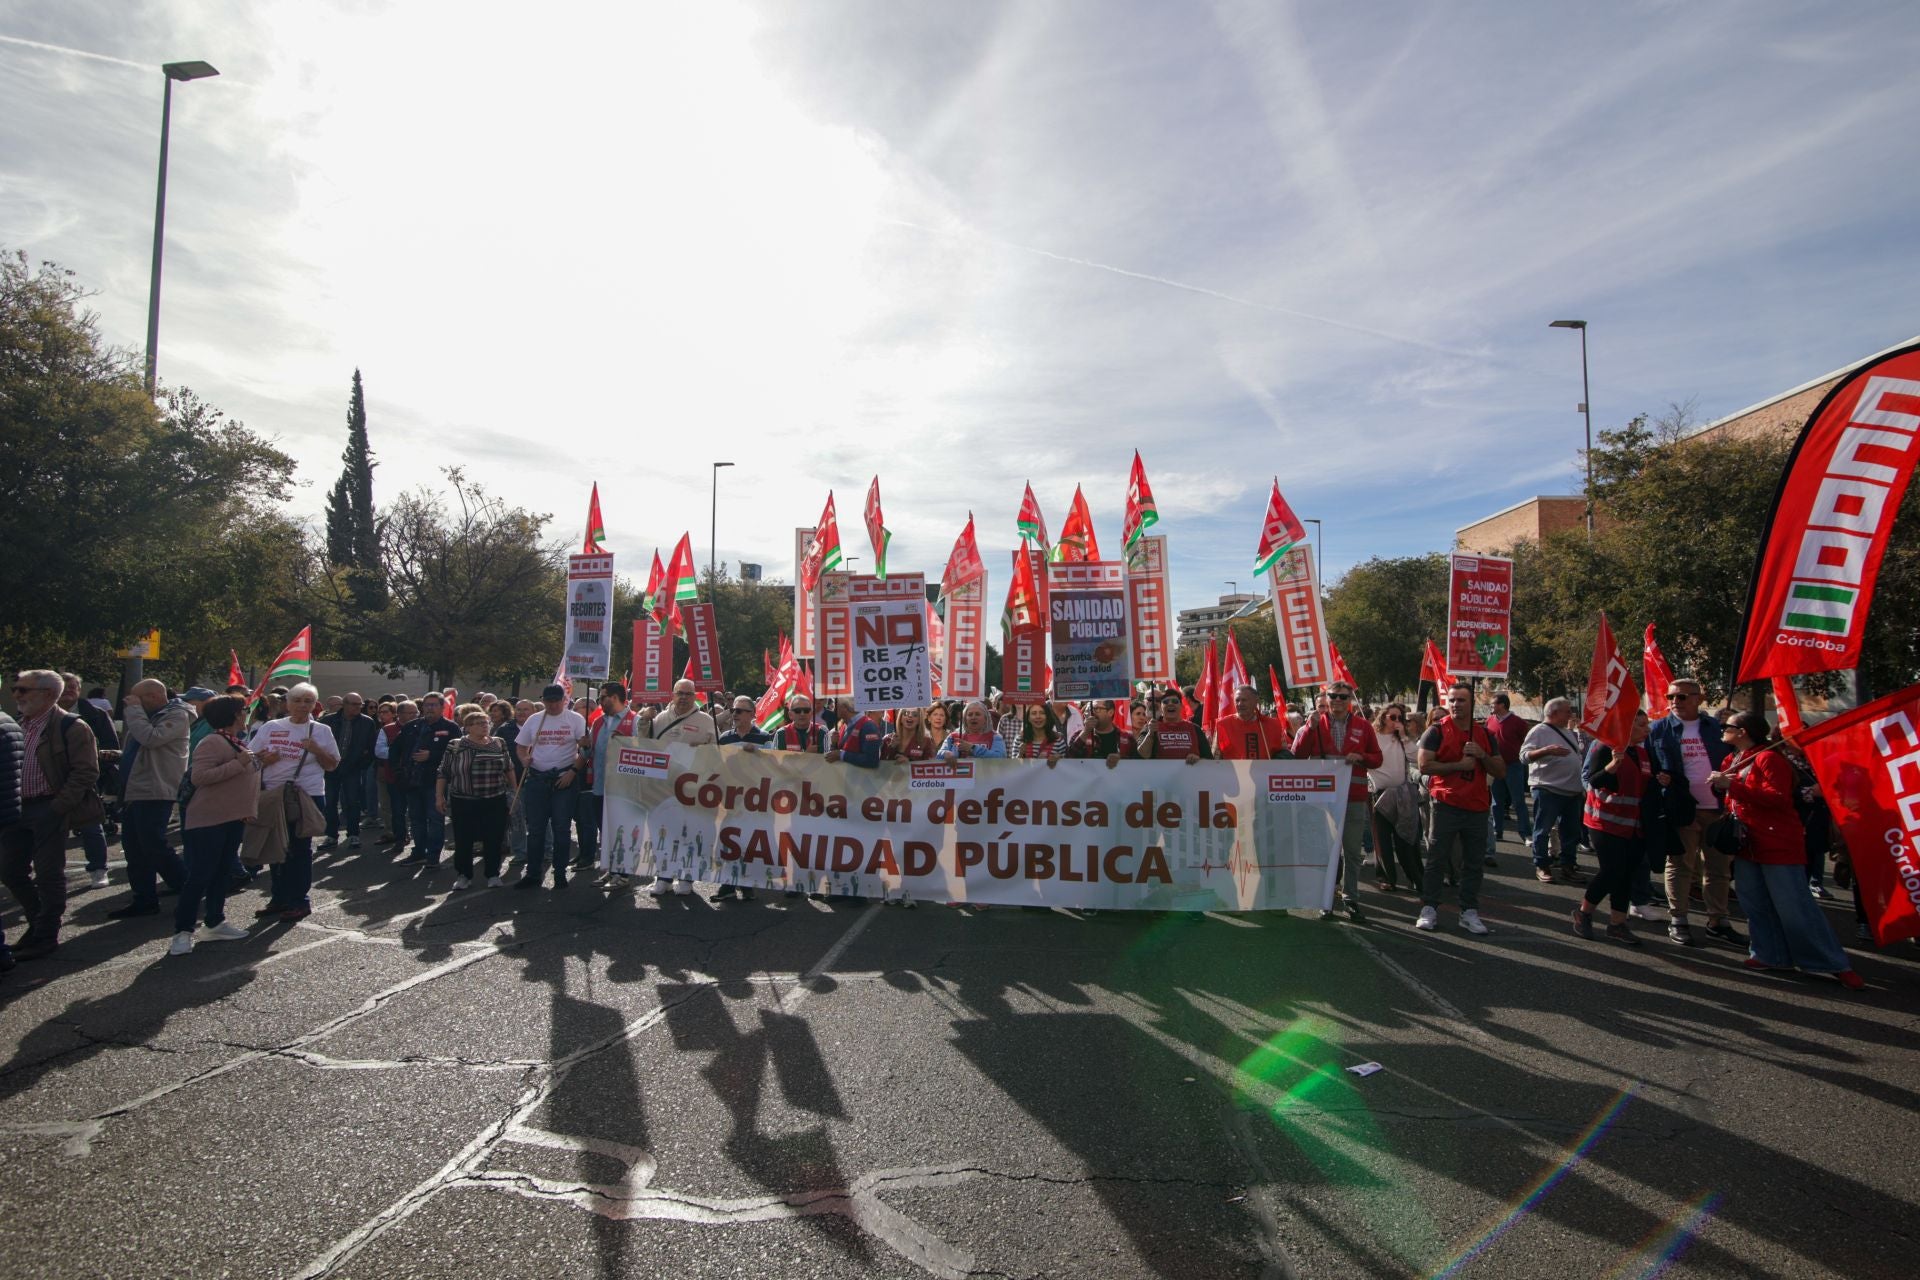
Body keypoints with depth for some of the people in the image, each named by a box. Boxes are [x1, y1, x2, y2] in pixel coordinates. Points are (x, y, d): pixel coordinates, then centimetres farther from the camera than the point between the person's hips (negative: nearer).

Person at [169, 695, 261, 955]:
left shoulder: (237, 743, 13)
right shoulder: (212, 742, -16)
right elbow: (198, 777, -28)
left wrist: (258, 802, 24)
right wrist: (238, 764, -26)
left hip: (233, 818, 9)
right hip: (209, 820, -9)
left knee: (221, 872, 14)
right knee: (199, 875, -7)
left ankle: (215, 922, 22)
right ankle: (182, 931, -1)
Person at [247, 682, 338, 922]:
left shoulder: (321, 731, 2)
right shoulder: (270, 727, 7)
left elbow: (332, 765, 3)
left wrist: (316, 750, -14)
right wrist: (263, 758, -9)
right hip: (272, 794, 3)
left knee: (300, 848, 0)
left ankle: (299, 901, 8)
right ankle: (279, 898, 23)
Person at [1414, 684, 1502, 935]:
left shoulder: (1484, 734, 12)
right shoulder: (1436, 732, -1)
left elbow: (1500, 771, 12)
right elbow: (1424, 765, -11)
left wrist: (1482, 756, -6)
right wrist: (1459, 765, -13)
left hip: (1477, 807, 4)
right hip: (1446, 806, -4)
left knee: (1473, 863, 8)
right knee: (1437, 860, 0)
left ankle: (1469, 912, 16)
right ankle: (1429, 909, 7)